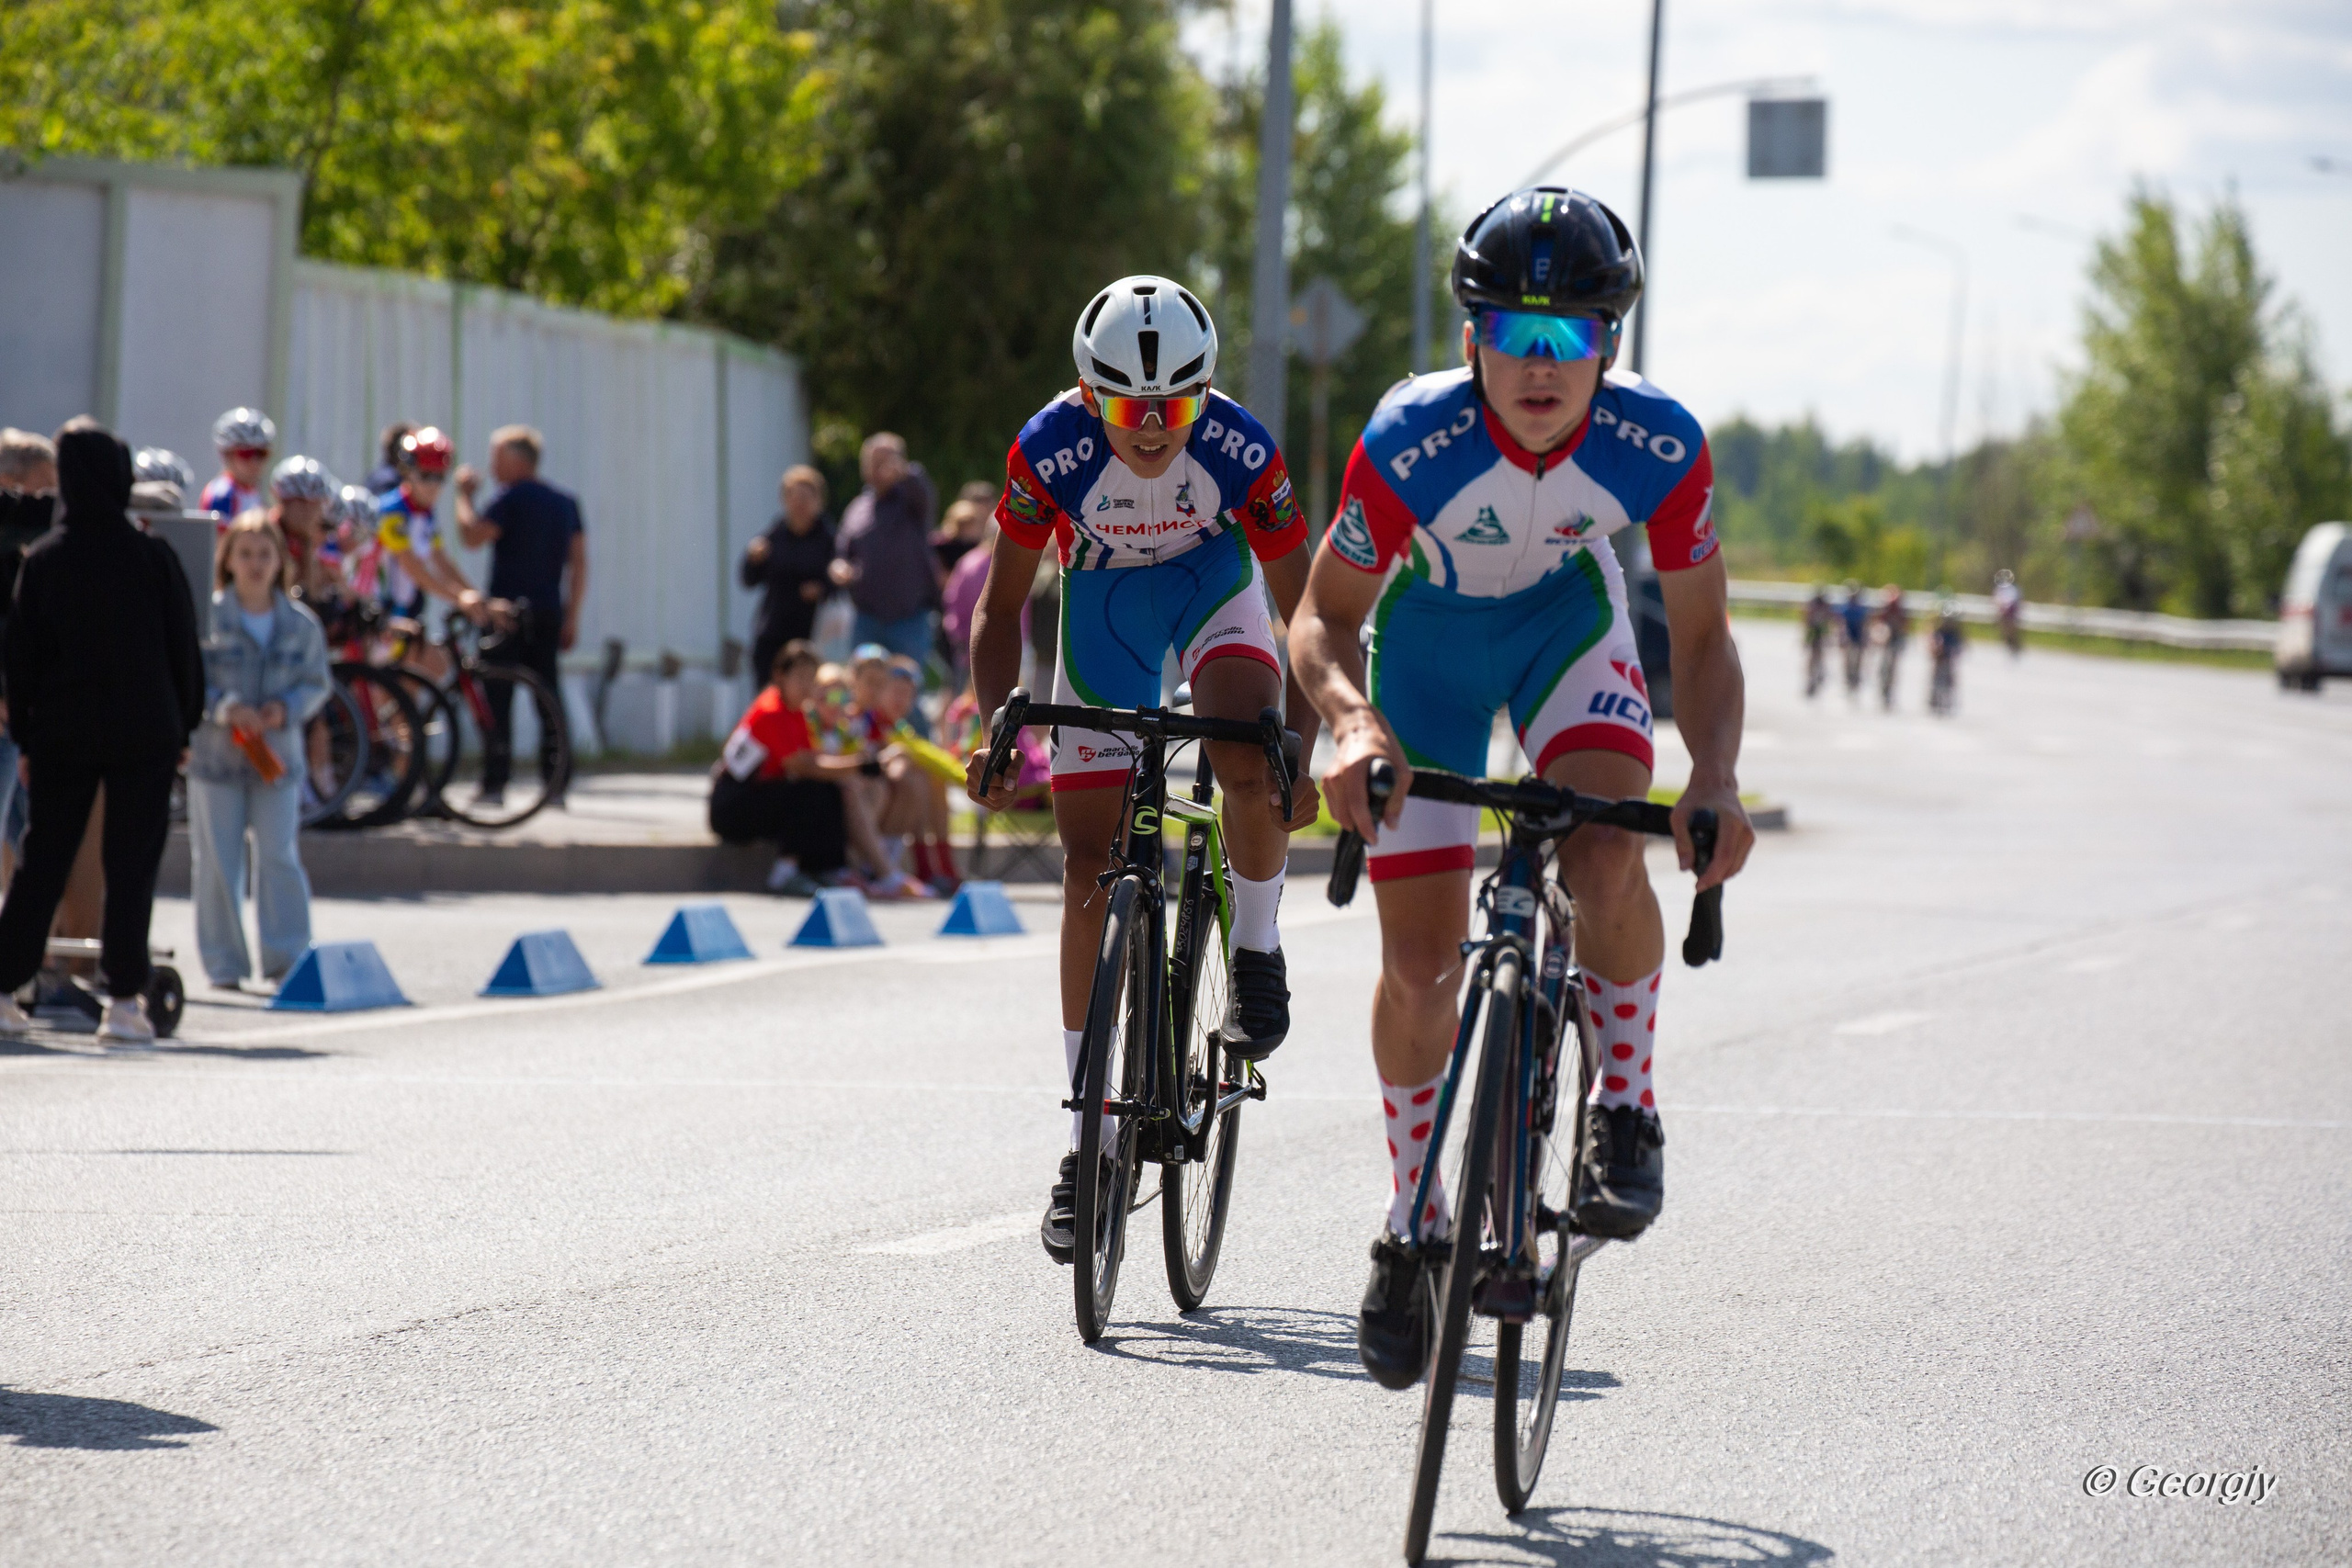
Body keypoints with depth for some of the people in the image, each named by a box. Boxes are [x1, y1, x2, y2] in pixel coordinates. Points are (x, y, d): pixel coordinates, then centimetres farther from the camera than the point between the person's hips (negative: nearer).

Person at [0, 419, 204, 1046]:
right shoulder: (153, 556, -6)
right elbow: (184, 648, -1)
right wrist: (184, 727, 9)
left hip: (60, 735, 2)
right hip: (143, 735, -2)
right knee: (132, 865, 1)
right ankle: (123, 1000, -3)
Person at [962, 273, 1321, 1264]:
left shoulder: (1240, 452, -31)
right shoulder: (1050, 451, -29)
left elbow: (1301, 611, -21)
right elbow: (1001, 605, -16)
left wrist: (1301, 749, -32)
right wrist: (996, 731, -30)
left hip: (1214, 584, -1)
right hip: (1103, 600, 1)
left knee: (1249, 767, -32)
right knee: (1090, 866, -5)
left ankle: (1258, 950, -1)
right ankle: (1089, 1137, 1)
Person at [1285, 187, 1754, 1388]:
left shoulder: (1658, 446, -29)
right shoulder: (1411, 442, -33)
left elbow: (1702, 636, -17)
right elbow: (1324, 617, -20)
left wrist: (1713, 776, -34)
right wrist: (1352, 722, -41)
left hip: (1567, 623, 0)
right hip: (1431, 633, 0)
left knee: (1605, 857, -28)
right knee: (1419, 963, -2)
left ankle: (1625, 1105, -3)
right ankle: (1413, 1218, 20)